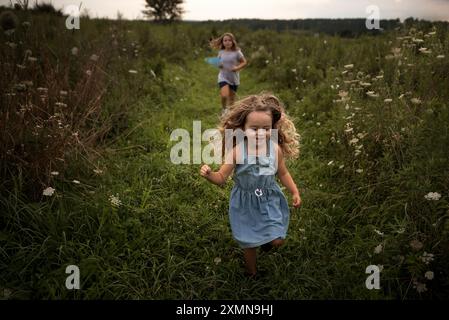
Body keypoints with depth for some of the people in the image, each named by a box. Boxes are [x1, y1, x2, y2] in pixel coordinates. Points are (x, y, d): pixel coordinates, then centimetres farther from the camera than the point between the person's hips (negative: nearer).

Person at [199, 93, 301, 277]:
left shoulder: (276, 148, -15)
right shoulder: (237, 151, -24)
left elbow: (282, 173, 4)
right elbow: (221, 178, -17)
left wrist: (295, 192, 4)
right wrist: (209, 174, -36)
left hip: (270, 200, 2)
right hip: (246, 203, -2)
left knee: (277, 241, 1)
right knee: (249, 242, 14)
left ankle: (267, 240, 39)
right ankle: (251, 272, 43)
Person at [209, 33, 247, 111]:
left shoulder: (237, 52, -6)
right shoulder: (221, 52, 1)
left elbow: (244, 62, 1)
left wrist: (237, 68, -17)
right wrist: (219, 65, -9)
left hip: (234, 78, 0)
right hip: (223, 77, 0)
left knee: (231, 98, 11)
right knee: (224, 95, -20)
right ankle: (223, 109, 7)